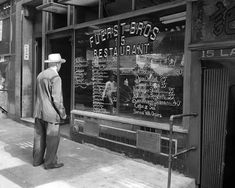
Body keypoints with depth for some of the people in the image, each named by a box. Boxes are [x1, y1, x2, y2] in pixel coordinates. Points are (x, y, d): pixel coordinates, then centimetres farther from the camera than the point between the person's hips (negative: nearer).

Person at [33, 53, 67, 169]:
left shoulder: (40, 75, 11)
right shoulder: (55, 77, -15)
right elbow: (57, 99, -18)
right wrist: (62, 113, -8)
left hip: (39, 113, 8)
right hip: (51, 114, -8)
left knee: (39, 137, 15)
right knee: (52, 138, 3)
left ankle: (37, 160, 25)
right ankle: (50, 162, 11)